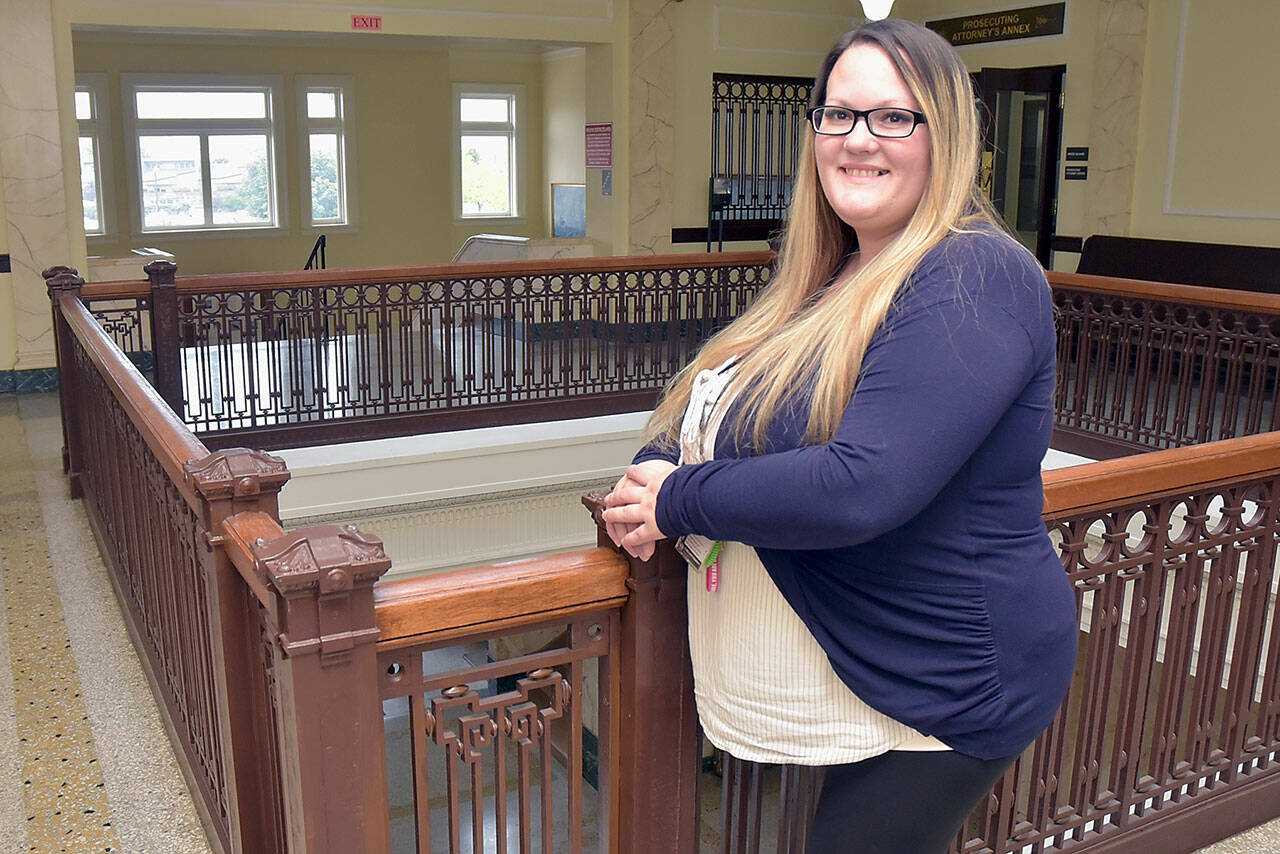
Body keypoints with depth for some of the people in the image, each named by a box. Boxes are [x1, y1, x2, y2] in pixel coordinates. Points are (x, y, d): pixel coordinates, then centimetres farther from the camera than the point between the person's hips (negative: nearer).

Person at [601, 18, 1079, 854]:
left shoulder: (974, 280, -21)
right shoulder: (833, 280, 8)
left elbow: (863, 488, -32)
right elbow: (720, 414, 13)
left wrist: (678, 501, -19)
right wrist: (651, 474, -10)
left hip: (934, 698, -8)